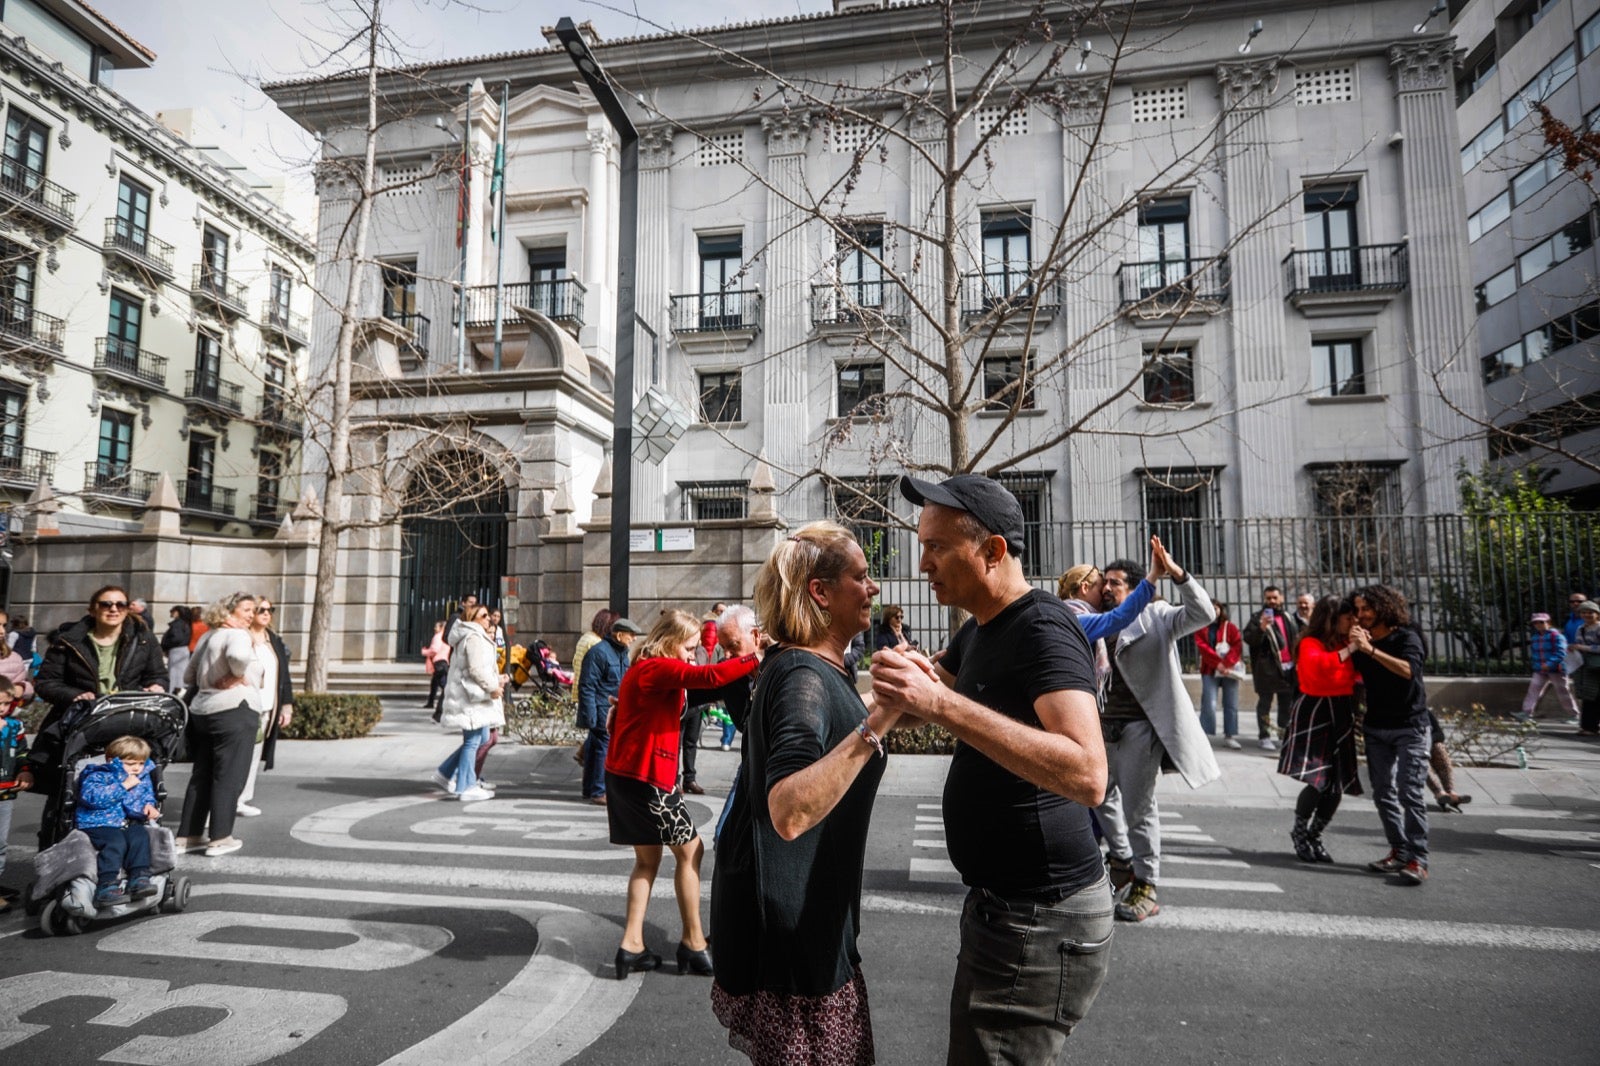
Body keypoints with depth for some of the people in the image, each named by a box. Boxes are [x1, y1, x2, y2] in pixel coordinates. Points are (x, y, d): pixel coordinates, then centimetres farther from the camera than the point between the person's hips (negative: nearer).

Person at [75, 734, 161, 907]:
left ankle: (139, 879, -27)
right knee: (115, 841, -32)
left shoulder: (143, 779, 14)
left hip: (127, 823, 5)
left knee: (140, 835, -25)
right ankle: (106, 887, -36)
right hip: (96, 824, -5)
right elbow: (90, 796, -24)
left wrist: (149, 806, 3)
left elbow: (148, 797, 28)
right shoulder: (98, 776, -6)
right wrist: (123, 786, -23)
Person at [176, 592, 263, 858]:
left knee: (201, 775, 15)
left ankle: (187, 836, 20)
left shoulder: (208, 637, 19)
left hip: (202, 710, 9)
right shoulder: (238, 635, -9)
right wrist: (239, 676, -16)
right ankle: (220, 839, 2)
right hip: (235, 710, -9)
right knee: (229, 777, -2)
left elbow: (189, 676, 26)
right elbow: (238, 656, -33)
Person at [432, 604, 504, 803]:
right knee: (473, 741, -4)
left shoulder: (476, 636, 20)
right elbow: (476, 669, -22)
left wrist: (496, 680, 14)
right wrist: (492, 687, -15)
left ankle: (446, 773, 21)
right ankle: (466, 787, 3)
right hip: (471, 697, -11)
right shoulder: (474, 638, -14)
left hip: (473, 695, 11)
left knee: (481, 738, 15)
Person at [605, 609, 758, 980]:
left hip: (626, 775, 10)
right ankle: (693, 942, 13)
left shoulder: (642, 670, 15)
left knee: (648, 859, 16)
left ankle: (632, 946, 16)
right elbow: (708, 676, -32)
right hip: (646, 779, -10)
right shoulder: (659, 668, -16)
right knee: (690, 851, 3)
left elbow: (617, 722, 16)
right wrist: (756, 658, -30)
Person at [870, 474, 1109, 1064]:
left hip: (1042, 920, -10)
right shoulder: (979, 628, 8)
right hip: (998, 902, 10)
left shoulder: (1043, 629, -21)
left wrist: (939, 703, -38)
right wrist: (913, 673, 2)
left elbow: (1087, 775, -34)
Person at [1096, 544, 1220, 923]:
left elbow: (1203, 613, -19)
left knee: (1137, 806, -2)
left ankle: (1145, 888, 11)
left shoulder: (1156, 617, -3)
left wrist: (1177, 574, -31)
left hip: (1140, 726, -7)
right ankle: (1122, 860, 38)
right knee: (1100, 795, 17)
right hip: (1106, 725, 7)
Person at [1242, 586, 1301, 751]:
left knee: (1287, 703, 13)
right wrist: (1261, 628, -33)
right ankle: (1265, 736, 0)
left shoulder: (1289, 618, 15)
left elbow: (1297, 639, 24)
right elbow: (1248, 639, -15)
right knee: (1265, 702, -4)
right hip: (1267, 668, -6)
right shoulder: (1258, 618, -4)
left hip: (1288, 667, 6)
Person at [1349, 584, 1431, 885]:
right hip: (1376, 727, 6)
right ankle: (1399, 852, 15)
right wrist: (1354, 648, -10)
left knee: (1409, 792, -12)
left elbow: (1408, 670, -26)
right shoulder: (1362, 640, 7)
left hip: (1409, 727, -5)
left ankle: (1418, 860, -10)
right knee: (1383, 793, 6)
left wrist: (1370, 649, -32)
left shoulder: (1406, 637, -9)